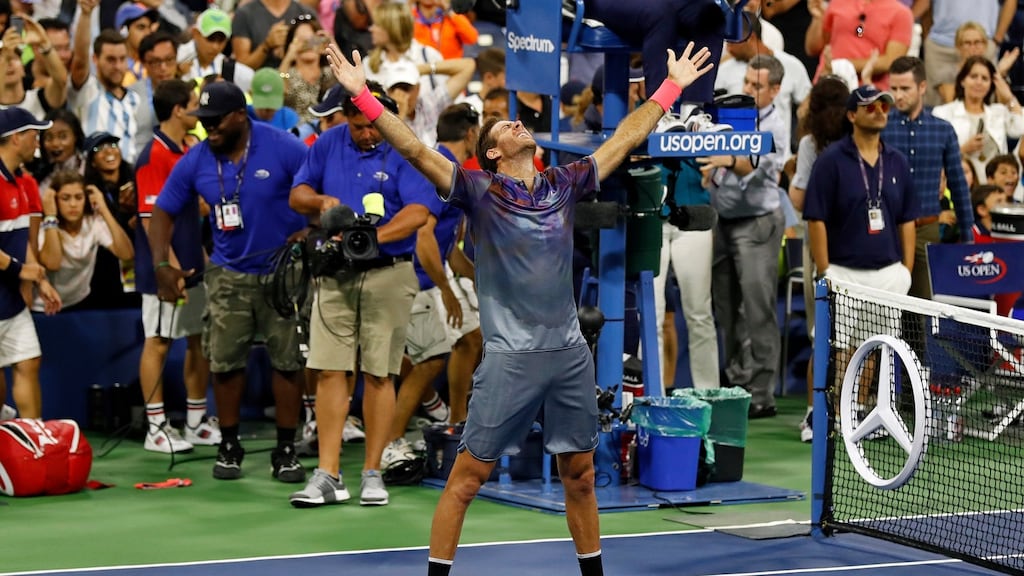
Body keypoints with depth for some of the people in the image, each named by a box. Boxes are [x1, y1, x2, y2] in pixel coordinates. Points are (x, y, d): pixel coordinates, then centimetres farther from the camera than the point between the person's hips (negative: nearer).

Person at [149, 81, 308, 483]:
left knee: (287, 359, 1)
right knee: (225, 360, 3)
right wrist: (162, 265, -5)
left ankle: (286, 450, 11)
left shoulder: (283, 148, -14)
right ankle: (229, 446, 17)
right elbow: (163, 211, 5)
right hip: (229, 273, 3)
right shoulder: (195, 162, -3)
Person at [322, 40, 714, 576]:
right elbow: (416, 150, -9)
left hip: (570, 353, 4)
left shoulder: (563, 185, 12)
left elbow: (625, 138, 20)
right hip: (510, 356, -4)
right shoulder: (480, 190, -1)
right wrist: (363, 96, -18)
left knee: (580, 474, 12)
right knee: (468, 475, -3)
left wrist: (671, 87, 24)